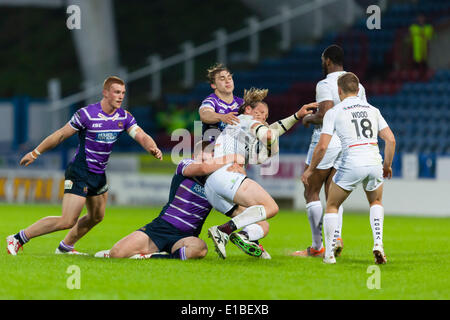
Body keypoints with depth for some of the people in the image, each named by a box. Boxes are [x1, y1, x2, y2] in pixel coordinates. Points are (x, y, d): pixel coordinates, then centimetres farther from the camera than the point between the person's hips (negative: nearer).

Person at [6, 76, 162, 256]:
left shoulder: (124, 117, 1)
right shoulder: (86, 114, -16)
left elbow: (142, 137, -3)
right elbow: (61, 135, -7)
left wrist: (153, 148, -27)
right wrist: (35, 153, 0)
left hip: (99, 174, 8)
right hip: (79, 173, -8)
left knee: (96, 217, 21)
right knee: (67, 221, -15)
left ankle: (65, 247, 40)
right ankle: (18, 239, -7)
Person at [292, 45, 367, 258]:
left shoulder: (325, 85, -12)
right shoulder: (357, 85, 10)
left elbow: (324, 115, -21)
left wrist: (308, 118, -3)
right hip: (348, 143, 7)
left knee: (311, 193, 4)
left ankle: (317, 246, 0)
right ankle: (337, 235, -11)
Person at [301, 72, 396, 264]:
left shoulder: (334, 112, 3)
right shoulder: (372, 110, 15)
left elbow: (322, 146, -3)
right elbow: (391, 140, 9)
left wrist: (310, 170, 10)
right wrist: (387, 166, 23)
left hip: (351, 165, -3)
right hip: (374, 162, 3)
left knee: (332, 206, 17)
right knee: (376, 202, 29)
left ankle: (330, 254, 9)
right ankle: (378, 243, 8)